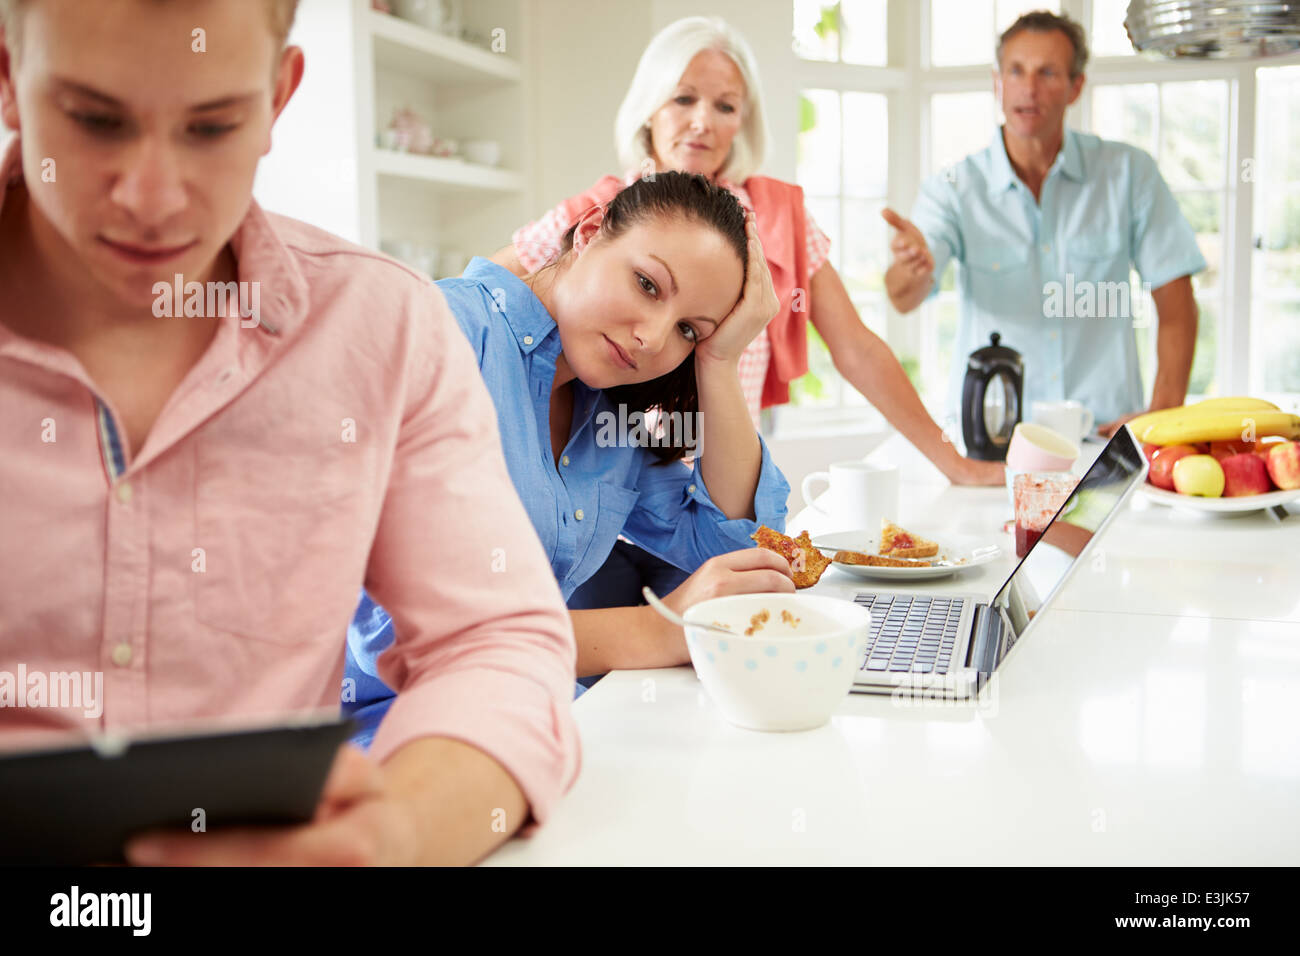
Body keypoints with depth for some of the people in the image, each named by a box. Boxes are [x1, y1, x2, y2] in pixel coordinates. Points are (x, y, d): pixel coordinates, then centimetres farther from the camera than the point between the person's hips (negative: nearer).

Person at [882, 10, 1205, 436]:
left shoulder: (1129, 173, 3)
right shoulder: (954, 189, 0)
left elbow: (1174, 296, 6)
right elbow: (904, 298, -14)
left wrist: (1163, 415, -2)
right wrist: (911, 267, -38)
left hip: (1104, 430, 1)